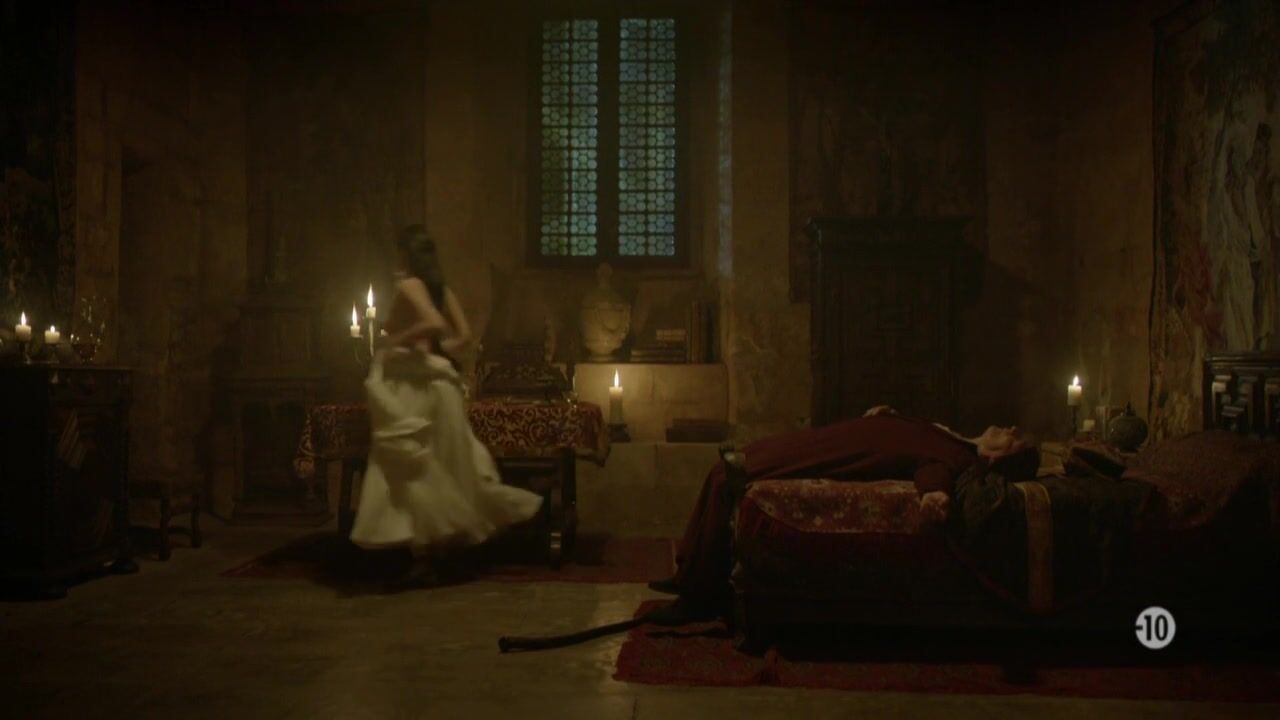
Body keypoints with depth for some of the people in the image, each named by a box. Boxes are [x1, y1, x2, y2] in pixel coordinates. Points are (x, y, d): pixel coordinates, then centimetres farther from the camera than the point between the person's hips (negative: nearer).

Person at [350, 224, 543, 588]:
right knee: (442, 468, 14)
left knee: (413, 470, -4)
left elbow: (435, 325, -26)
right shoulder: (443, 290, 11)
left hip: (415, 387, -8)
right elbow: (464, 335, 8)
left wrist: (395, 341, -14)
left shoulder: (409, 285, -11)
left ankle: (423, 561, -2)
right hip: (437, 382, 9)